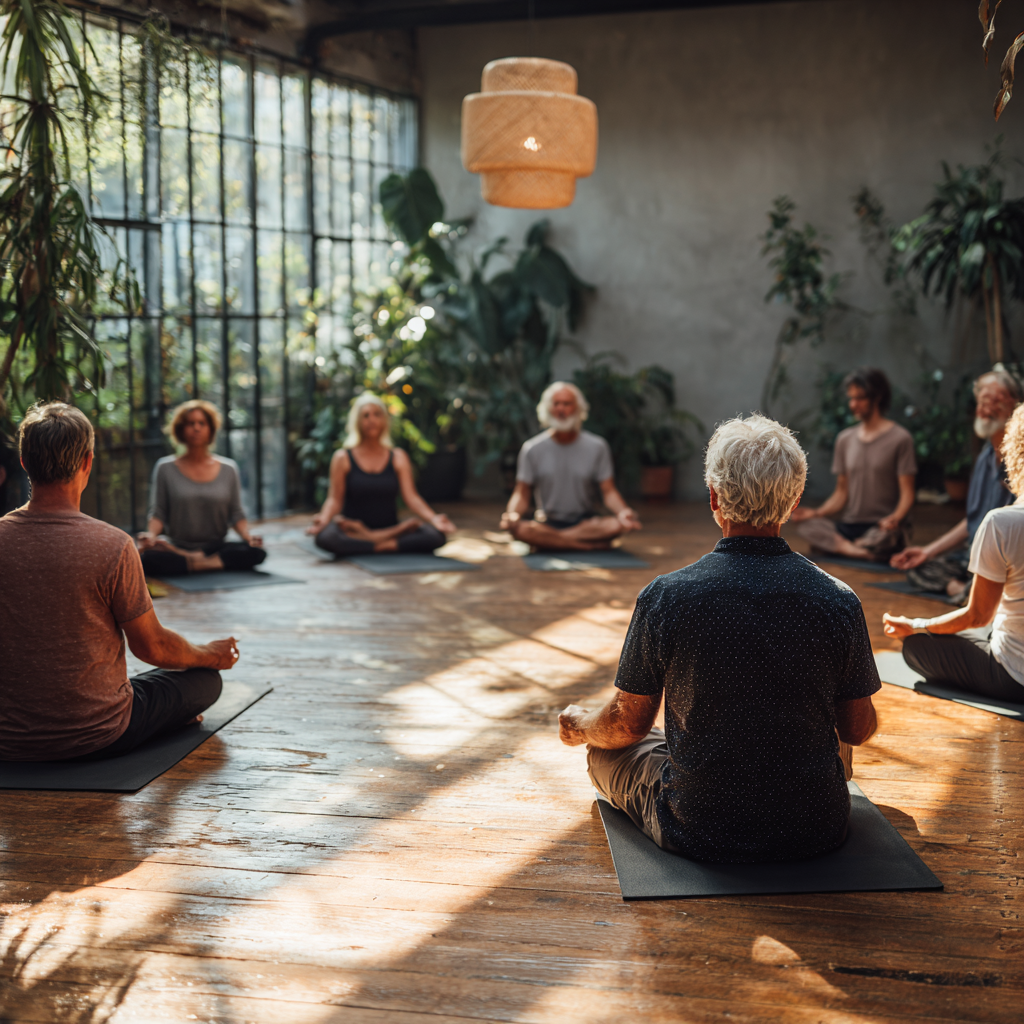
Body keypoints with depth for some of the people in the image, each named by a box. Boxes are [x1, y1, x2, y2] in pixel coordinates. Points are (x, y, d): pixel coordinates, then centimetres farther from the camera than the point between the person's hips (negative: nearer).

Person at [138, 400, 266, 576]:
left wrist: (247, 536, -11)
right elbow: (158, 513, 3)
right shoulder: (165, 468, 6)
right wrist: (151, 535, -18)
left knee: (256, 552, -30)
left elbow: (236, 514, 9)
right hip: (177, 547, -1)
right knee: (148, 559, -36)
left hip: (216, 547, 1)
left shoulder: (228, 468, 9)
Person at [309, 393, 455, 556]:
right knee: (325, 537, -38)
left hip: (390, 526, 2)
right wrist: (323, 519, -26)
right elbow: (335, 499, -4)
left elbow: (411, 496, -1)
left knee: (435, 535, -26)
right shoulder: (343, 458, 4)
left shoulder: (398, 458, 9)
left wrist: (434, 518, -20)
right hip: (351, 533, -2)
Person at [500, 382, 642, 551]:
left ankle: (547, 541, -25)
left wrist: (623, 512, -24)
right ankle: (594, 544, -26)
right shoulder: (532, 449, 1)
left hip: (586, 522, 1)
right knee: (520, 529, -36)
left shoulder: (597, 447, 3)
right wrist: (512, 515, -25)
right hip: (547, 523, 0)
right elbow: (522, 494, -1)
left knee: (617, 525, -32)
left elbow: (609, 491, -2)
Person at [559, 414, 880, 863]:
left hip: (699, 832, -2)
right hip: (814, 830, 3)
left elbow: (628, 724, -4)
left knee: (605, 748, 26)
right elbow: (857, 729, 0)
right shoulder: (839, 602, -14)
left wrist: (578, 726, 19)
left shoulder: (664, 598, -17)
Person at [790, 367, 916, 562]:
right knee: (808, 526, -26)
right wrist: (817, 512, -5)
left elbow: (907, 494, -5)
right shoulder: (845, 439, 15)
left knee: (883, 539, -39)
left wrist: (895, 518, -27)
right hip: (848, 525, 4)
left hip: (882, 527, -4)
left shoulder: (900, 438, -1)